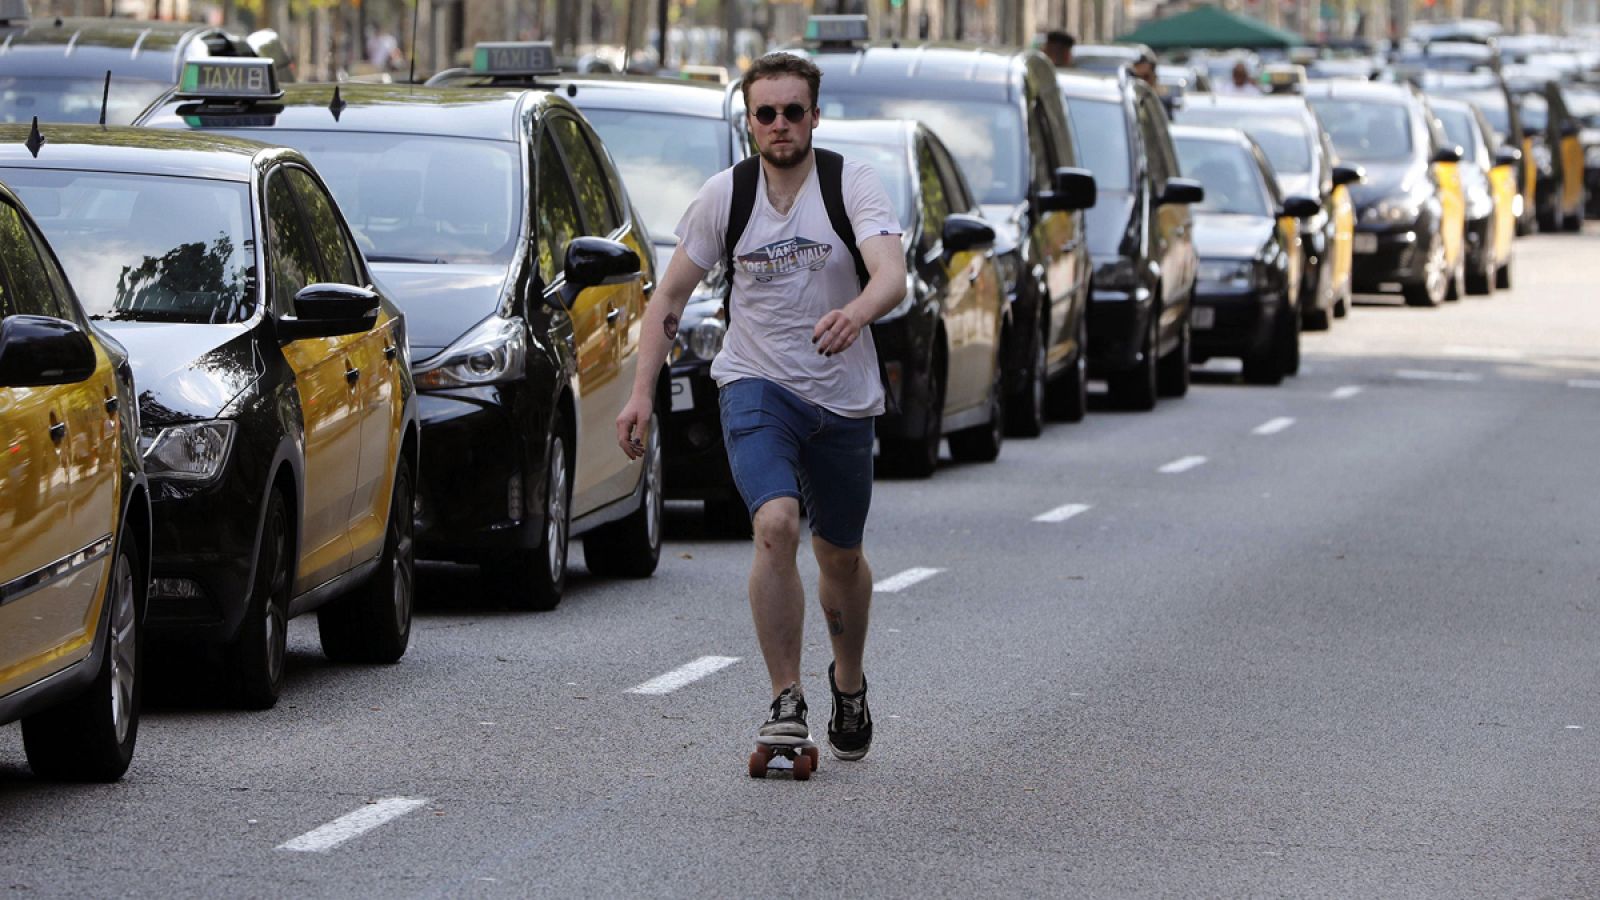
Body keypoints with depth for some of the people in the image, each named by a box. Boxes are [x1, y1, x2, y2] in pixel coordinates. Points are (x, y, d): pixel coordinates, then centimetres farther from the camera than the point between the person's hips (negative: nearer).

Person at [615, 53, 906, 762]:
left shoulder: (852, 183, -10)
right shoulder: (725, 195, -3)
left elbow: (892, 277, -26)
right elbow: (670, 295, 5)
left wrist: (856, 312, -49)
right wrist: (642, 392, -4)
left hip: (843, 398, 0)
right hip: (756, 385, 0)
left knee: (841, 557, 14)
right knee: (776, 526, -24)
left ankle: (849, 682, 43)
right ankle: (785, 702, -17)